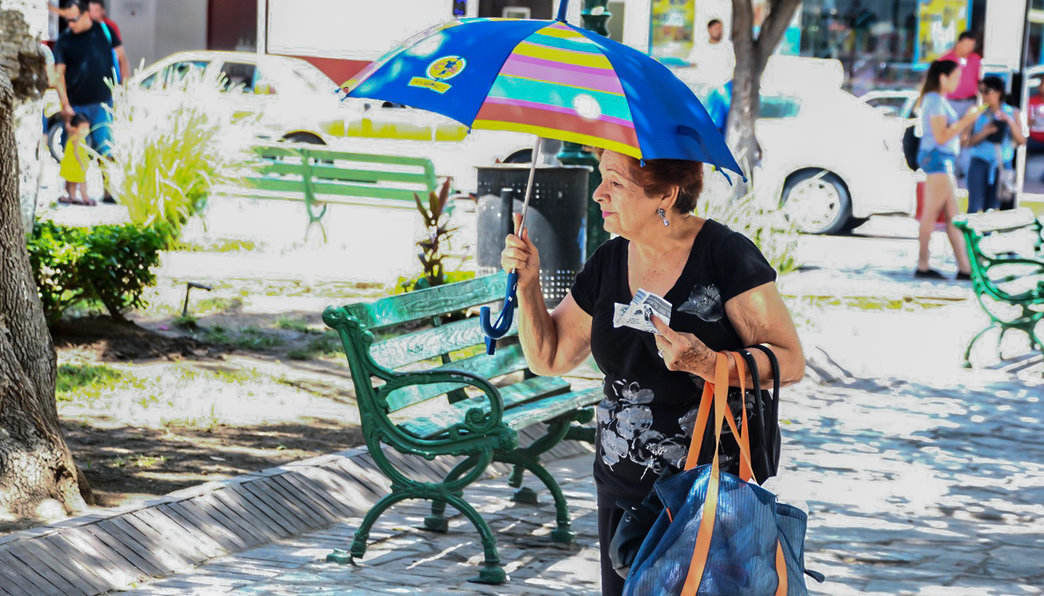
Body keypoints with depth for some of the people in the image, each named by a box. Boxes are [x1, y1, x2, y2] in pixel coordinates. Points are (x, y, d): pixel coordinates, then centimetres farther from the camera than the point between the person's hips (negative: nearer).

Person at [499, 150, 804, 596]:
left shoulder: (725, 255, -12)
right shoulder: (608, 262, 6)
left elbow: (789, 362, -14)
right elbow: (549, 358, 14)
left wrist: (707, 363, -29)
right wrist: (528, 284, 0)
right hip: (624, 491, 6)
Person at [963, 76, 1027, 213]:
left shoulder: (1012, 113, 6)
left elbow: (1021, 141, -1)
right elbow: (967, 143, 0)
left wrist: (1010, 121, -14)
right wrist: (983, 133, -18)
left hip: (1003, 165, 2)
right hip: (980, 163, -2)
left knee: (991, 209, 4)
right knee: (975, 207, -10)